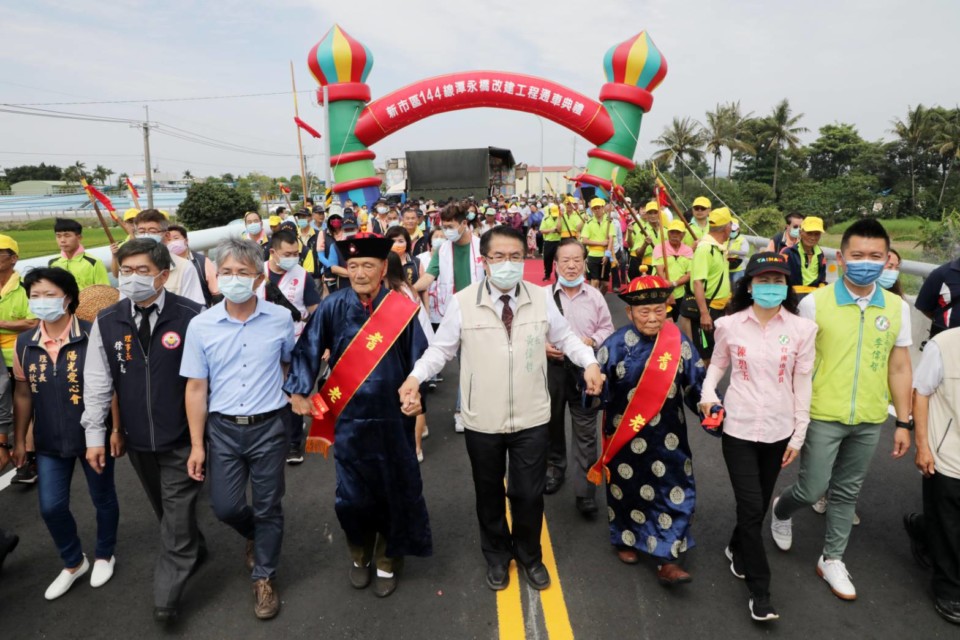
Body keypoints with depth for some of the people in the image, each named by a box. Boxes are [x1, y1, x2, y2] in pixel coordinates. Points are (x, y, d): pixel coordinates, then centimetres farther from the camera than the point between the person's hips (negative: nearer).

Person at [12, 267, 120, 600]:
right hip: (50, 442, 4)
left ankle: (104, 556, 38)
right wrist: (19, 441, 9)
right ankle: (74, 562, 34)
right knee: (51, 507, 10)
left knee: (102, 498, 13)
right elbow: (23, 394, 7)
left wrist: (116, 430, -11)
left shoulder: (92, 336, -16)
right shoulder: (24, 343, -1)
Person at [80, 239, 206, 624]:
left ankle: (166, 598, 19)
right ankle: (193, 550, 44)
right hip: (137, 440, 4)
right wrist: (94, 435, 4)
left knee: (177, 518, 4)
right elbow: (97, 382, 4)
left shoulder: (191, 317, -14)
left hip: (181, 438, -4)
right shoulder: (106, 322, -3)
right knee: (165, 511, 20)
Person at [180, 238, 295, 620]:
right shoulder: (201, 325, -6)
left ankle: (264, 577, 31)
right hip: (222, 429, 1)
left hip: (269, 428, -1)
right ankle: (256, 535, 43)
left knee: (268, 508, 9)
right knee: (225, 507, 8)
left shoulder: (280, 319, -7)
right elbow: (196, 389, -3)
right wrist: (197, 445, -3)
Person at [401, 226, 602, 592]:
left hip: (531, 419, 1)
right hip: (482, 421, 0)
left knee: (529, 494, 14)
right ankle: (496, 555, 45)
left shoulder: (542, 298, -3)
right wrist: (416, 376, -17)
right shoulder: (463, 302, -9)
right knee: (489, 493, 18)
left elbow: (565, 337, 8)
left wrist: (589, 362, -8)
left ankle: (530, 556, 42)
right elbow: (441, 348, -1)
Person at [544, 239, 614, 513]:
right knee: (551, 424, 18)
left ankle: (585, 492, 9)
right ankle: (554, 468, 43)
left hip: (584, 368, 0)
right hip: (552, 367, 1)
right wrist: (541, 345, -17)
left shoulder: (595, 296, -1)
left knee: (585, 433, 1)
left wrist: (591, 340, -12)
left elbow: (607, 328, 7)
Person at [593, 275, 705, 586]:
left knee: (674, 493, 2)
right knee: (627, 490, 15)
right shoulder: (615, 345, -12)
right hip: (626, 435, -1)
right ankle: (626, 540, 40)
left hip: (667, 437, 2)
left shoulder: (679, 342, -5)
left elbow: (696, 383, -1)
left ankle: (667, 560, 14)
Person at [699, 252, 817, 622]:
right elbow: (717, 364, 9)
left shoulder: (802, 329, -4)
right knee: (751, 506, -2)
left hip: (778, 431, 2)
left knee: (759, 504, 16)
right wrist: (708, 394, -11)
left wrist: (799, 435, 3)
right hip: (738, 427, -2)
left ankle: (736, 549, 45)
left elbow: (802, 384, 1)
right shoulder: (729, 325, -6)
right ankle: (759, 589, 13)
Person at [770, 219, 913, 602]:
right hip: (823, 416, -3)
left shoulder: (897, 308, 1)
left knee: (847, 493, 15)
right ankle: (781, 511, 36)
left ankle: (832, 560, 33)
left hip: (869, 421, 3)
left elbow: (899, 368, 7)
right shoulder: (815, 303, -10)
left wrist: (903, 422, 6)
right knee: (812, 490, 2)